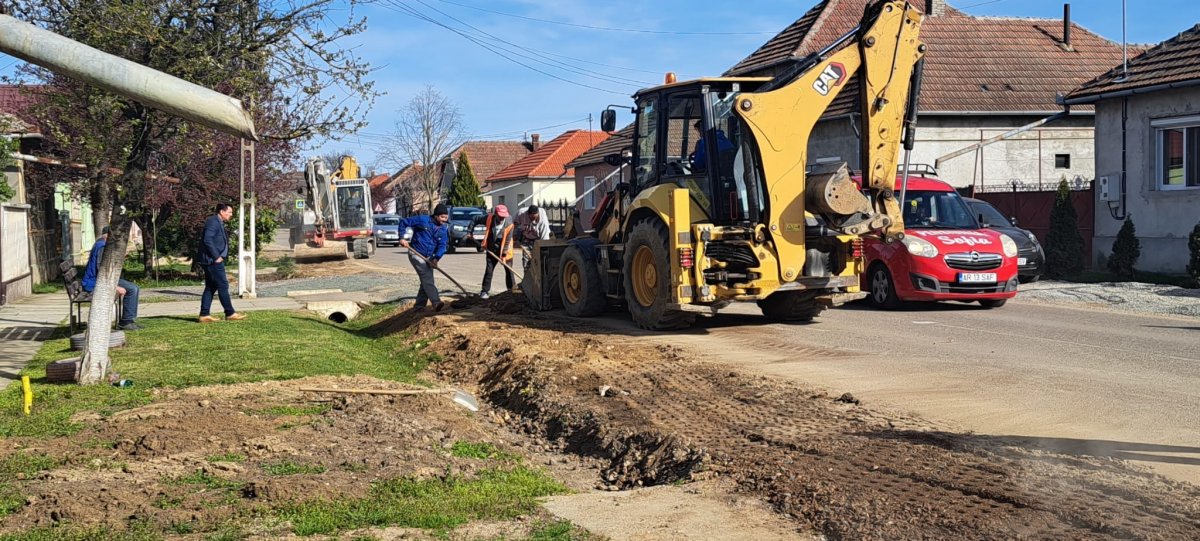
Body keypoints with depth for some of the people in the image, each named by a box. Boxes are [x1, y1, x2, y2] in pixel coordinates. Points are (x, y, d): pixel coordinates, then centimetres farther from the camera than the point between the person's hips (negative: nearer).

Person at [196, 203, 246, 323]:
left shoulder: (219, 223, 19)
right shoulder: (213, 221, -13)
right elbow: (207, 240, -22)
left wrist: (219, 257, 13)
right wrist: (216, 257, -20)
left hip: (212, 260, 11)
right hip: (212, 260, -11)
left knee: (210, 287, 9)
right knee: (223, 286, -6)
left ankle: (204, 315, 9)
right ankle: (230, 313, -3)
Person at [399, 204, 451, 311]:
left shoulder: (444, 230, 2)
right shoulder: (423, 220, -13)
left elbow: (442, 246, -4)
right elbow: (404, 222, -7)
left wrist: (436, 258, -21)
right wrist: (402, 238, -15)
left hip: (428, 257, 7)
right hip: (416, 254, -7)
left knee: (427, 280, 9)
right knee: (427, 278, -17)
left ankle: (419, 306, 20)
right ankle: (436, 303, -28)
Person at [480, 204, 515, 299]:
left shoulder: (509, 224, -21)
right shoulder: (489, 218, -15)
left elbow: (507, 241, -18)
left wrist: (504, 255, -19)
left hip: (505, 250, -2)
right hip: (491, 249, 2)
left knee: (509, 270, 6)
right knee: (489, 269, 1)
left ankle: (512, 288, 21)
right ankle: (485, 290, 8)